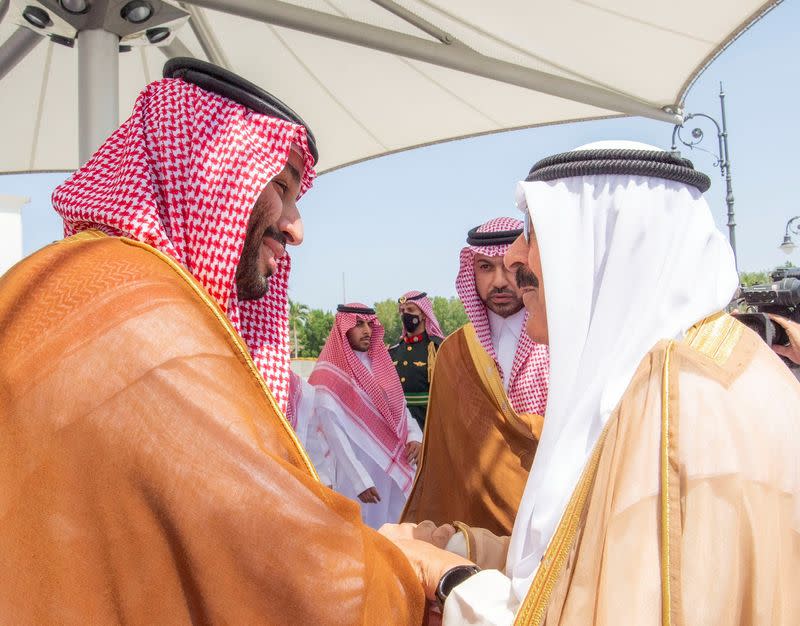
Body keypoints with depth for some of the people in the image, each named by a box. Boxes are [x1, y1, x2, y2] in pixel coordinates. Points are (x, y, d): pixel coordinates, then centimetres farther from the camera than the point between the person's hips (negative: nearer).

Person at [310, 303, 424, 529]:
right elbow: (335, 434, -13)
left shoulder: (380, 364, 10)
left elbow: (400, 407, 13)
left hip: (398, 466, 6)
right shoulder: (329, 376, -9)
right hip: (357, 469, -6)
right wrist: (360, 481, -17)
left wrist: (414, 436, -7)